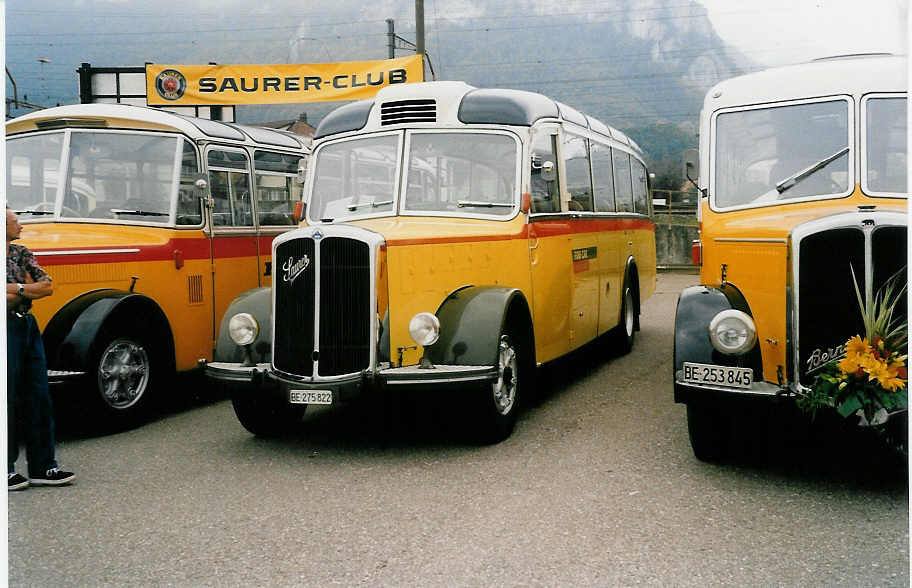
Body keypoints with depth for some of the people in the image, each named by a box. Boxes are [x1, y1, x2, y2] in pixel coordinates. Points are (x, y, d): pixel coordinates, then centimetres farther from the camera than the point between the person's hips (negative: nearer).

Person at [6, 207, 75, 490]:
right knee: (9, 399, -2)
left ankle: (42, 467, 15)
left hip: (28, 327, 7)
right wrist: (28, 288, -8)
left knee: (39, 397, 8)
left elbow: (48, 287, 3)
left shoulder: (21, 253, 13)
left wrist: (16, 288, -9)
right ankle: (7, 469, 10)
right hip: (8, 329, -7)